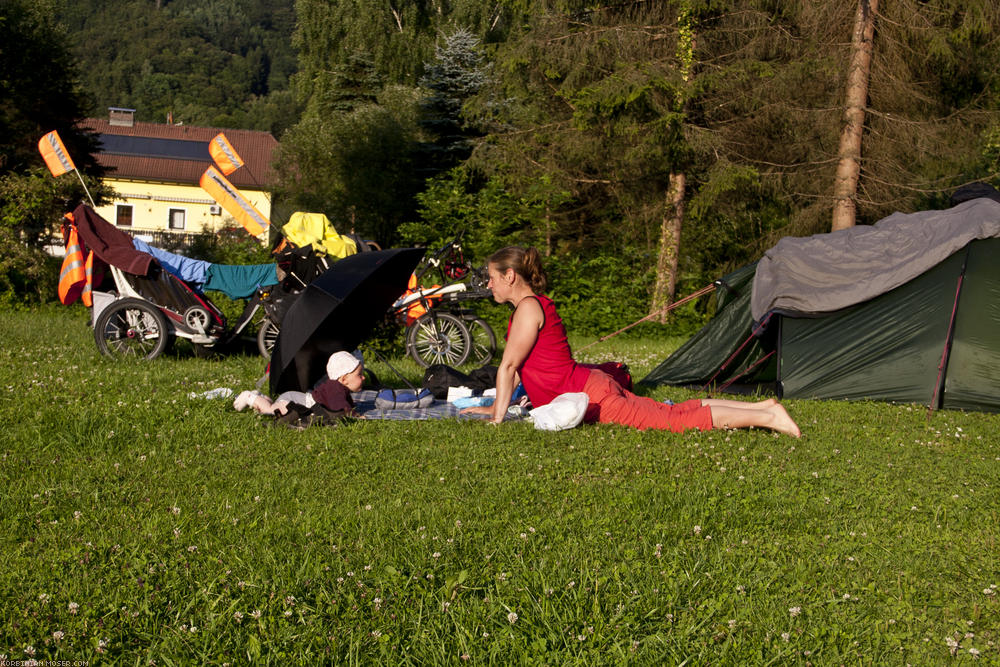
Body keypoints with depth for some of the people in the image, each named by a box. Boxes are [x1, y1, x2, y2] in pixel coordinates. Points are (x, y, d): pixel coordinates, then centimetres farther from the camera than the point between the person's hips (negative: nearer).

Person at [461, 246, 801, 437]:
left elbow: (509, 366, -13)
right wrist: (495, 406, 25)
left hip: (591, 397, -9)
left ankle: (765, 417, -14)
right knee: (673, 411, 10)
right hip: (593, 386, 9)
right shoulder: (536, 305, 18)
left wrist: (499, 417, -8)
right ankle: (762, 407, 12)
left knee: (675, 420, -13)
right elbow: (515, 368, 26)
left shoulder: (529, 307, -13)